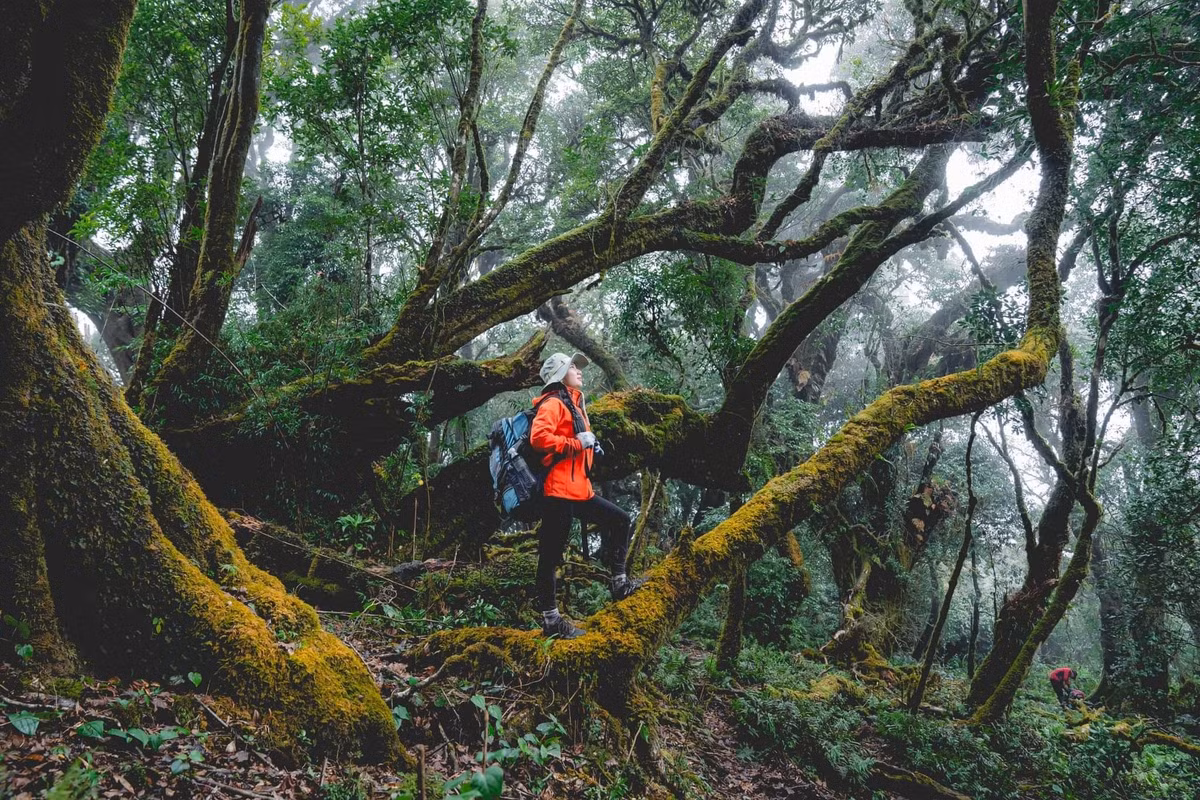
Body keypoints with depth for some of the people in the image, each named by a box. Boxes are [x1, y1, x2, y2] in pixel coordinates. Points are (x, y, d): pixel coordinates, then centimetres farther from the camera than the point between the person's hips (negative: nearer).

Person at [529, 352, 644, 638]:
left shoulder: (574, 404, 22)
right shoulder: (553, 403, -8)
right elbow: (539, 437, -25)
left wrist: (592, 447, 10)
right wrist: (577, 443, -19)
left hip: (580, 491, 10)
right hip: (558, 491, -10)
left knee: (620, 521, 15)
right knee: (551, 554, -3)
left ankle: (618, 583, 21)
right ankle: (551, 619, 2)